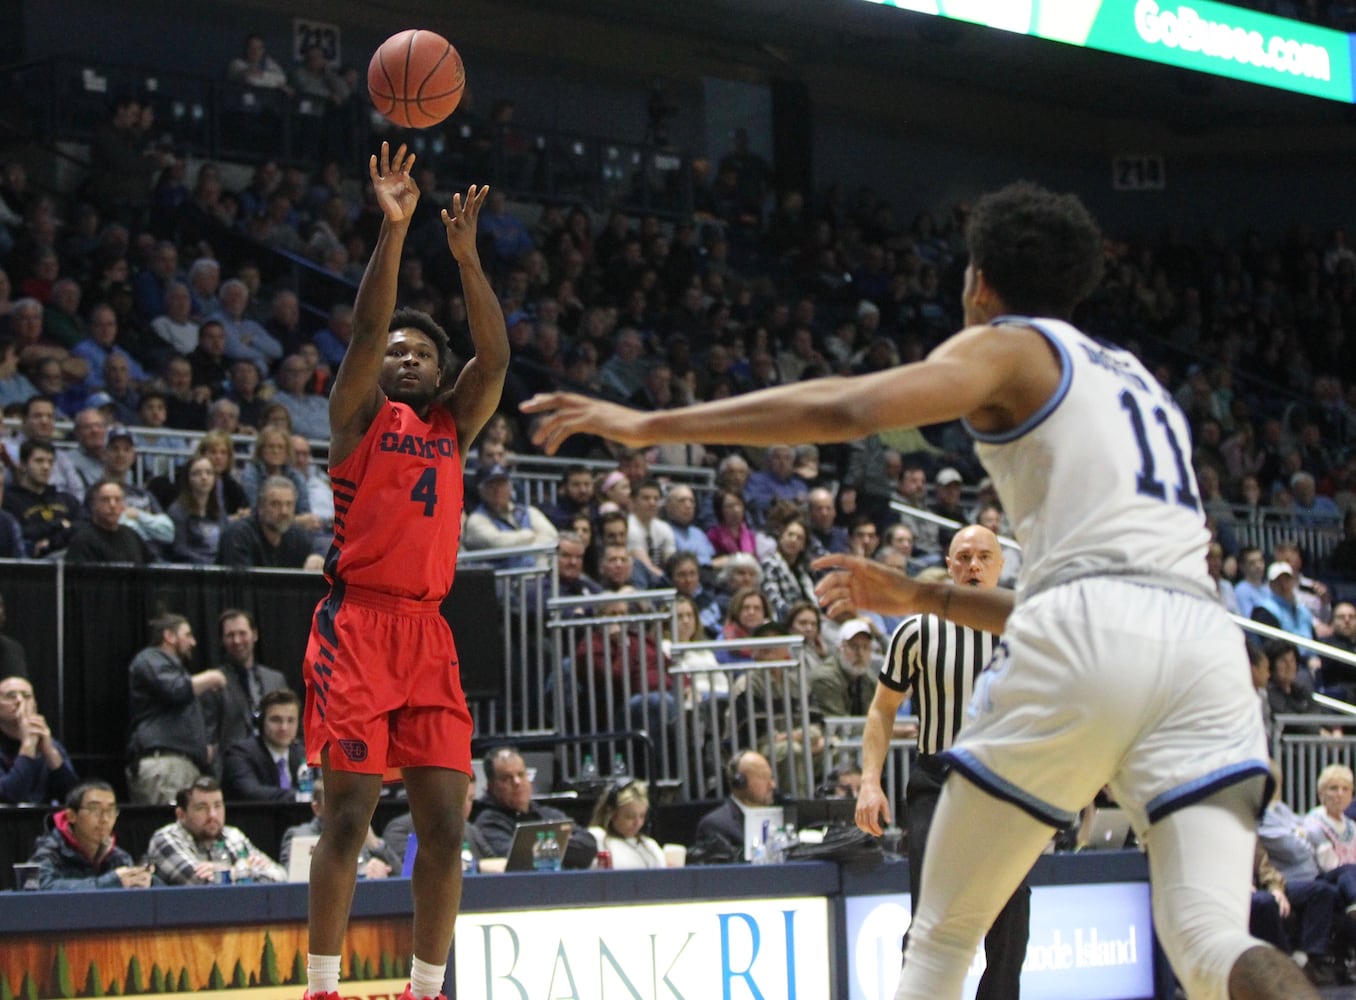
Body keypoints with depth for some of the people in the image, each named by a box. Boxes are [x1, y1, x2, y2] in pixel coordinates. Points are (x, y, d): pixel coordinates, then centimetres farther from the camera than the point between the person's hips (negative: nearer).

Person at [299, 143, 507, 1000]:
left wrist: (467, 256, -5)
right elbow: (367, 329, -8)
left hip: (429, 631, 5)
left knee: (445, 822, 0)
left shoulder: (454, 427, 18)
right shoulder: (360, 415, 7)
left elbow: (495, 359, 4)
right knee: (349, 816, -8)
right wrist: (393, 230, -17)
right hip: (357, 623, -5)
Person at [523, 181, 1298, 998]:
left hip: (1087, 641, -5)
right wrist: (925, 600, 41)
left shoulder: (1006, 347, 13)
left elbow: (844, 410, -5)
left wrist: (648, 425, -2)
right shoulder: (1134, 380, 35)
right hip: (1205, 639, 6)